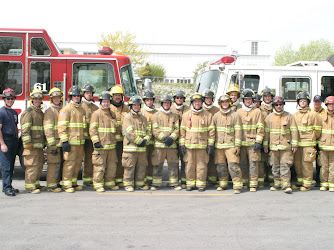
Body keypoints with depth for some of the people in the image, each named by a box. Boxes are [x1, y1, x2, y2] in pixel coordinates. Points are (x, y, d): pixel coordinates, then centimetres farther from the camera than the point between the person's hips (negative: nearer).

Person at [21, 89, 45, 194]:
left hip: (39, 145, 9)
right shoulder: (28, 112, -8)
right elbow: (25, 129, -16)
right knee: (32, 165, -8)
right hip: (32, 145, -9)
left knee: (39, 164, 13)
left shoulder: (40, 112, 20)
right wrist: (27, 143, -22)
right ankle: (30, 186, -4)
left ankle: (36, 183, 24)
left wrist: (44, 142, 24)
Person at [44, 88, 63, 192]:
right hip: (53, 143, -7)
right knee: (53, 164, -7)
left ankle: (56, 183, 20)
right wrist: (52, 145, -19)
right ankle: (51, 185, -1)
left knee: (58, 163, 11)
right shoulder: (49, 111, -6)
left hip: (61, 143, 7)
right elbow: (48, 129, -14)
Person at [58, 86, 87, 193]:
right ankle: (66, 185, 1)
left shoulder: (82, 109, 17)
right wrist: (64, 141, -18)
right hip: (70, 142, -7)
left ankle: (74, 182, 22)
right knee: (69, 163, -6)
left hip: (80, 142, 7)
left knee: (78, 163, 11)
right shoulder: (66, 109, -5)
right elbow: (62, 126, -11)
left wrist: (85, 139, 19)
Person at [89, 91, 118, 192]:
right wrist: (96, 141, -17)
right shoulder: (96, 114, -3)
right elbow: (92, 129, -9)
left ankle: (109, 183, 23)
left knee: (112, 165, 11)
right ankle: (98, 185, 4)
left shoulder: (112, 114, 16)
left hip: (112, 146, 6)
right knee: (99, 166, -5)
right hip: (100, 146, -6)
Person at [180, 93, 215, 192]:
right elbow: (182, 130, 9)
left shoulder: (208, 115, 5)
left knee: (202, 165, 0)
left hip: (202, 145, -1)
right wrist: (182, 144, 3)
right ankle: (190, 183, 14)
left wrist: (210, 144, -1)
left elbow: (211, 131, 5)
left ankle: (201, 184, 10)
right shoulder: (186, 115, 8)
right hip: (189, 145, 1)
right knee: (189, 165, 3)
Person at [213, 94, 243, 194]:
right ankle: (223, 184, 22)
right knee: (220, 166, 7)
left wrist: (237, 146, -6)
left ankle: (238, 186, -7)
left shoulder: (235, 115, 3)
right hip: (218, 146, 3)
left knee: (233, 165, -10)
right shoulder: (216, 116, 11)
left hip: (230, 145, -3)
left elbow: (238, 131, 0)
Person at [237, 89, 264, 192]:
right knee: (242, 163, 5)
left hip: (253, 142, -2)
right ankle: (243, 183, 17)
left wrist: (258, 142, -8)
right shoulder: (238, 112, 13)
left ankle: (253, 184, -1)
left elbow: (260, 128, 1)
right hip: (241, 142, 3)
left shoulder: (257, 111, 5)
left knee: (253, 163, -5)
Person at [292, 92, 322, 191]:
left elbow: (317, 130, 2)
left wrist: (312, 140, 7)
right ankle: (300, 181, 20)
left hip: (308, 143, -5)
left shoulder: (313, 114, -1)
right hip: (297, 143, 5)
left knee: (306, 163, -6)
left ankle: (307, 184, 2)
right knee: (297, 163, 7)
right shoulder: (295, 115, 14)